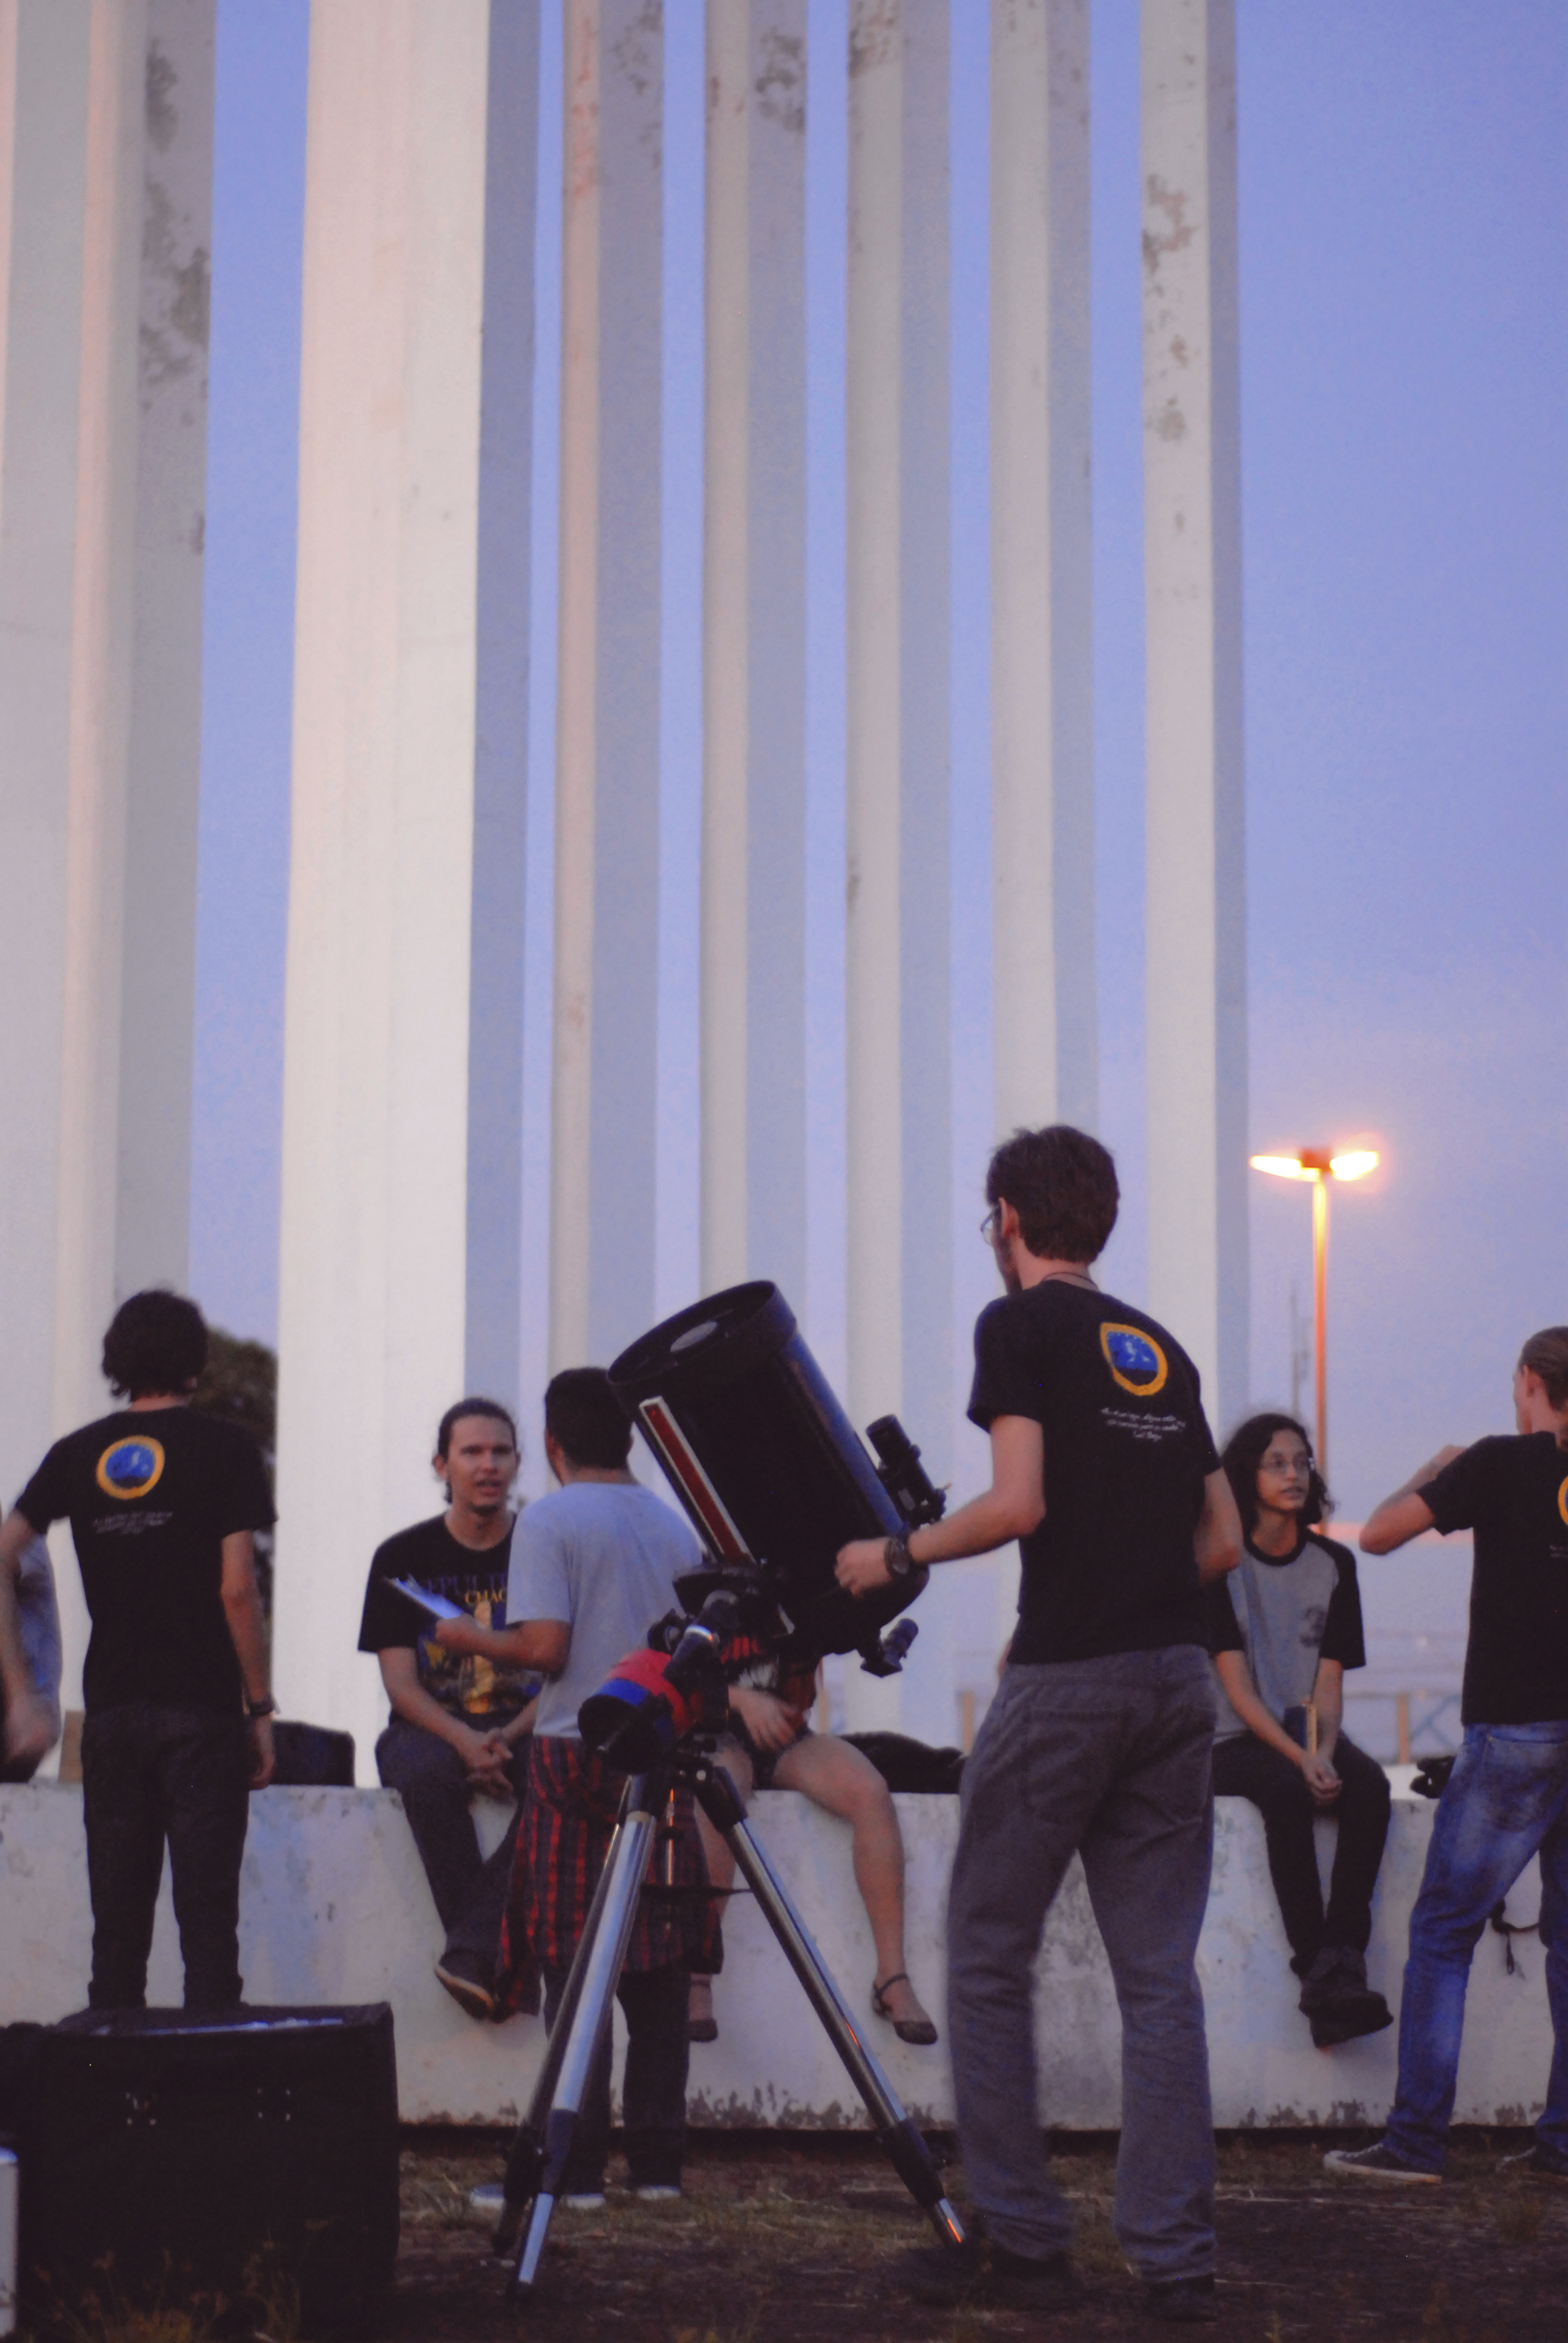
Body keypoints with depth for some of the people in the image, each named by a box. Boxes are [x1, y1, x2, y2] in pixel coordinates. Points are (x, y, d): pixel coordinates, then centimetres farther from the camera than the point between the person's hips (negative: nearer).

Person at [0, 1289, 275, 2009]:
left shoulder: (77, 1453, 9)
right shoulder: (224, 1448, -2)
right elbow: (237, 1590, -8)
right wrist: (260, 1706, -1)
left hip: (111, 1710, 3)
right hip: (202, 1709, -3)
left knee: (117, 1918, 8)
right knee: (206, 1918, -3)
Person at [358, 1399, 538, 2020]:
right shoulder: (404, 1557, 6)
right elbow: (400, 1682, -1)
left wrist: (508, 1740, -17)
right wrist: (464, 1741, -19)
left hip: (526, 1730, 0)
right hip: (431, 1728, 0)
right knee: (425, 1773, -36)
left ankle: (473, 1951, -38)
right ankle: (501, 1964, -33)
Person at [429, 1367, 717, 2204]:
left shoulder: (548, 1521, -5)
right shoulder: (673, 1525, 12)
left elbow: (545, 1648, -12)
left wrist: (468, 1638, 4)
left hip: (575, 1757, -5)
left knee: (573, 1965, -2)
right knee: (657, 1966, 7)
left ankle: (577, 2166, -2)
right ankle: (658, 2158, 9)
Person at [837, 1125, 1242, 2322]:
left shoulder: (1020, 1325, -2)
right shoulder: (1162, 1346, 17)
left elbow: (1019, 1502, -14)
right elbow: (1225, 1541, 15)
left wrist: (896, 1554, -1)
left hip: (1066, 1678, -6)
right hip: (1178, 1675, 6)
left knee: (988, 1961, 6)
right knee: (1160, 1975, 6)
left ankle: (1024, 2243, 7)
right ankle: (1177, 2258, 5)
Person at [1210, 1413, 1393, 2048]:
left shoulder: (1333, 1565, 8)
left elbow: (1329, 1685, 4)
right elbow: (1237, 1688, -10)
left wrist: (1325, 1755, -17)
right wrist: (1299, 1759, -23)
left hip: (1306, 1732, 4)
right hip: (1236, 1740, -4)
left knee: (1369, 1785, -29)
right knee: (1287, 1792, -36)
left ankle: (1339, 1966, -36)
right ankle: (1319, 1969, -36)